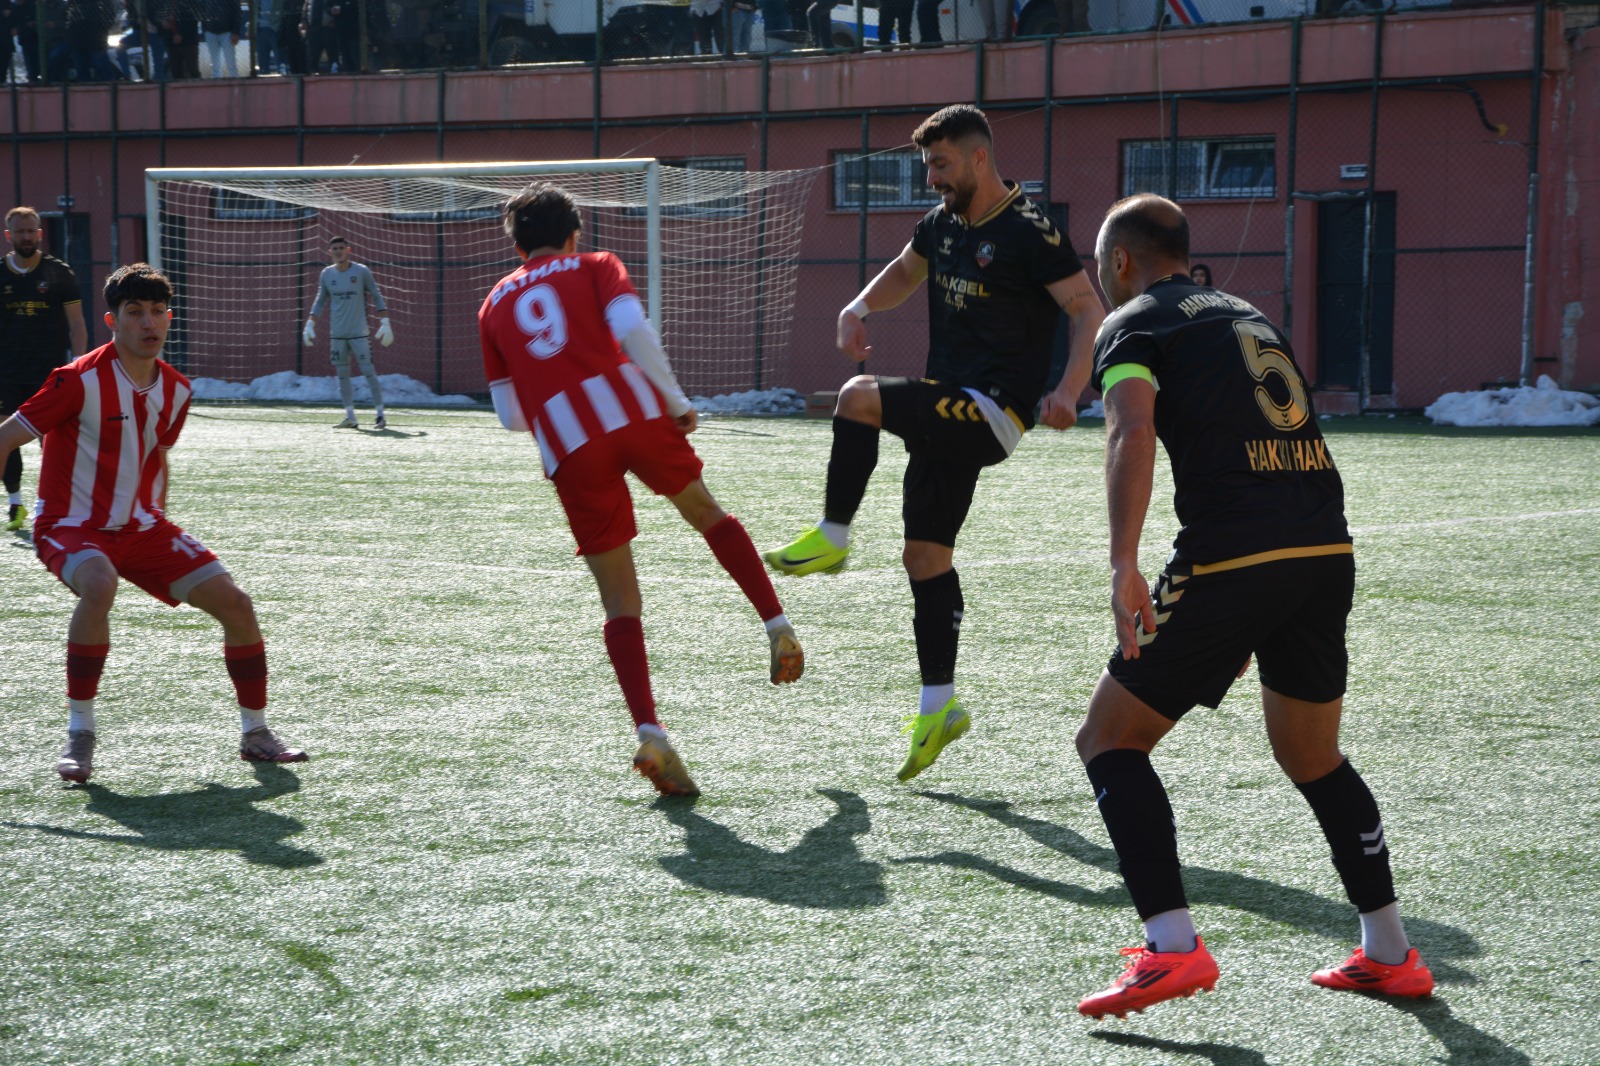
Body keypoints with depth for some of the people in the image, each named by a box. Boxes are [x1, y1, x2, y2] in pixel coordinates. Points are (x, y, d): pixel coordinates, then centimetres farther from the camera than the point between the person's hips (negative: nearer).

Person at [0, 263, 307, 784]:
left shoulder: (175, 390, 3)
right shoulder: (82, 381, -18)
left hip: (140, 526, 6)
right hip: (71, 525, -6)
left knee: (235, 604, -4)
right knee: (99, 585, -40)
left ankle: (255, 733, 15)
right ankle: (79, 734, -26)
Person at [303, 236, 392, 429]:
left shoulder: (361, 271, -3)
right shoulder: (327, 274, 6)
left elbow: (376, 297, 2)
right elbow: (320, 301, 16)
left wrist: (384, 322, -5)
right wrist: (310, 324, 7)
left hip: (359, 333, -4)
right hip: (337, 333, 4)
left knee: (368, 372, -8)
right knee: (342, 375, 4)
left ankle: (380, 415, -2)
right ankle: (350, 417, 8)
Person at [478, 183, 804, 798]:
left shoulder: (495, 303, 24)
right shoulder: (594, 267, 18)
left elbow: (510, 414, 21)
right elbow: (632, 329, -4)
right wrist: (676, 402, 4)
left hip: (567, 449, 1)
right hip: (629, 409, -1)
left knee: (619, 599, 3)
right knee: (704, 511, 25)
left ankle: (649, 733, -10)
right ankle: (778, 628, 16)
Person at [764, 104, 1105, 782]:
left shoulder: (1028, 232, -12)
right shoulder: (943, 223, 12)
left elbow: (1089, 311, -13)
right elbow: (905, 272, 31)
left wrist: (1065, 394, -26)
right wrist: (860, 307, 10)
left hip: (994, 412, -8)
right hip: (950, 412, 8)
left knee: (859, 398, -25)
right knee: (925, 556, 7)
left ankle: (831, 540, -12)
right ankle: (939, 706, 14)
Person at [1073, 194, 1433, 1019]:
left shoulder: (1133, 325, 5)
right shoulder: (1247, 315, 27)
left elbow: (1134, 432, -15)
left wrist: (1124, 565, -25)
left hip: (1234, 561, -7)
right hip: (1328, 550, 7)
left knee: (1109, 742, 5)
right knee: (1313, 759, 25)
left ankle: (1172, 948, -7)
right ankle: (1389, 954, 27)